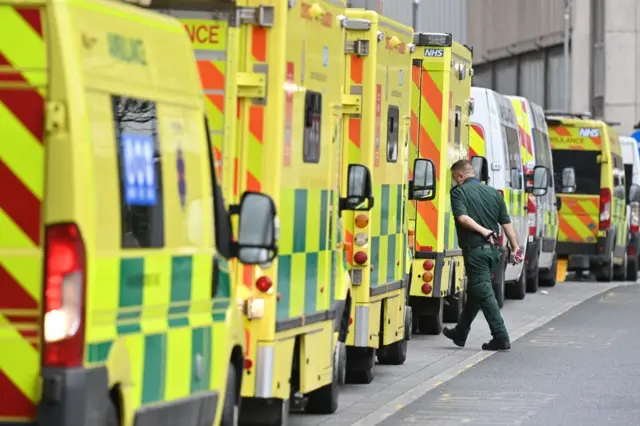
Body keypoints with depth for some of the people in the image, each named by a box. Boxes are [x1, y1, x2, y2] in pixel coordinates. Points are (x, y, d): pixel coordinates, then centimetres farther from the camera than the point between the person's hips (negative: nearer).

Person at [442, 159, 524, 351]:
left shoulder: (459, 192, -5)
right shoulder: (493, 193, 13)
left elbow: (463, 218, -21)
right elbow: (506, 223, 10)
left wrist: (483, 231, -20)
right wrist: (516, 247, 9)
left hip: (475, 249, -7)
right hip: (492, 249, 7)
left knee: (484, 293, -4)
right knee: (475, 291, 19)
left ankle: (501, 338, -8)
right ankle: (460, 333, 32)